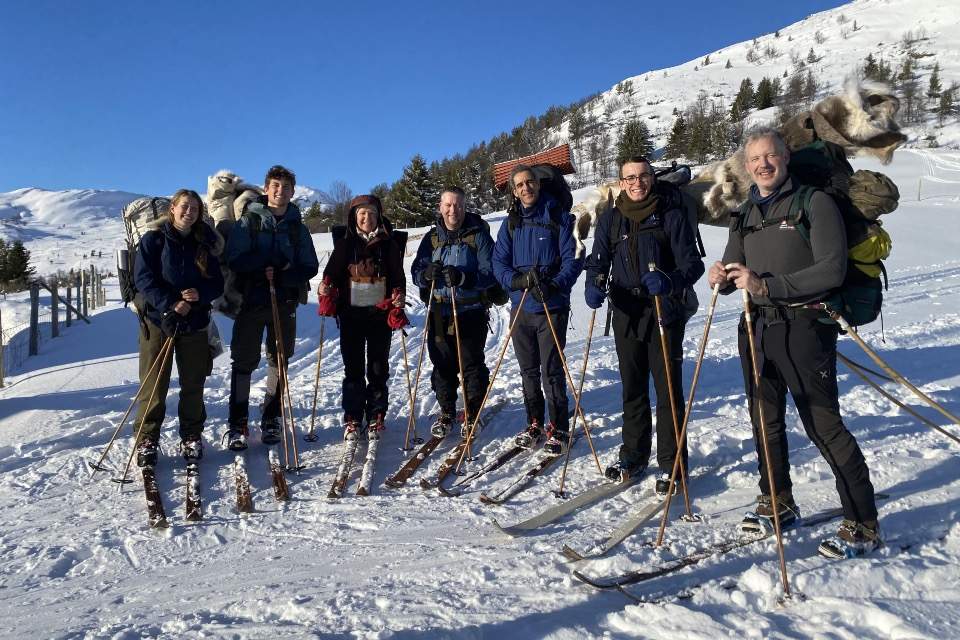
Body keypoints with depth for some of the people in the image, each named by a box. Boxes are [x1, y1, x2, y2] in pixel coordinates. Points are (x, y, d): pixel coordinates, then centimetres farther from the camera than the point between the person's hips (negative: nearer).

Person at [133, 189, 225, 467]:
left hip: (195, 322, 3)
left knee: (193, 384, 8)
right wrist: (170, 304, -20)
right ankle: (147, 440, 11)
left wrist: (199, 294, -16)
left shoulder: (205, 245, 8)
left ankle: (192, 438, 21)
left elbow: (217, 283, 6)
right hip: (158, 319, -3)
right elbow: (143, 278, -9)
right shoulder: (153, 240, 0)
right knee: (154, 384, -1)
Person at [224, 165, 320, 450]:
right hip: (251, 301, -3)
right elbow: (236, 260, -11)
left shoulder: (297, 227, 8)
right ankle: (237, 425, 7)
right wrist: (278, 261, -18)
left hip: (285, 304, 3)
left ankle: (271, 420, 22)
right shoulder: (248, 222, 0)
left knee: (279, 362, 9)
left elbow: (310, 267, 3)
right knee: (244, 363, 0)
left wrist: (283, 275, -16)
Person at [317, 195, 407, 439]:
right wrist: (326, 288, -15)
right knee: (353, 368, 4)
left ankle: (376, 418, 16)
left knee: (379, 368, 5)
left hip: (380, 314, 0)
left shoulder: (389, 245, 6)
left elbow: (398, 277, 6)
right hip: (351, 314, 0)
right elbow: (331, 272, 6)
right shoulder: (344, 243, 6)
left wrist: (398, 296, -13)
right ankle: (352, 419, 12)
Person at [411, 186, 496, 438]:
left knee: (472, 364, 1)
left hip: (470, 312, -3)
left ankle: (472, 414, 17)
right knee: (442, 365, 8)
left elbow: (490, 273, -9)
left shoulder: (478, 235, -2)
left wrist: (463, 278, -26)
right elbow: (416, 273, 7)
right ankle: (446, 412, 24)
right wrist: (427, 273, -17)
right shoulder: (432, 237, 10)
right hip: (439, 313, 3)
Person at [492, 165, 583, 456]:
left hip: (552, 307, -4)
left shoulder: (559, 218, -2)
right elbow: (499, 263, 3)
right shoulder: (511, 223, 9)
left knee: (552, 369, -3)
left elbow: (573, 259, -7)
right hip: (520, 306, 4)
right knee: (528, 370, 12)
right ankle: (534, 423, 26)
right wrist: (518, 280, -17)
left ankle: (558, 429, 10)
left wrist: (555, 285, -24)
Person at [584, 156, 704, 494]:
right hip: (626, 314, 4)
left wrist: (669, 281, -29)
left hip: (664, 314, -4)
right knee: (632, 389, 14)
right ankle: (633, 456, 28)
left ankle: (671, 464, 10)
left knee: (668, 390, -1)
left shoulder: (671, 216, -3)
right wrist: (594, 285, -18)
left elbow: (693, 264, -9)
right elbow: (598, 261, 4)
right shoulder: (610, 220, 8)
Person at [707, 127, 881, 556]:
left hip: (803, 327, -6)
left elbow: (832, 270, -15)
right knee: (766, 421, 15)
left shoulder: (815, 203, -5)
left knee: (824, 427, -5)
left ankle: (863, 524, 7)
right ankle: (778, 503, 32)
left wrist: (766, 285, -22)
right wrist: (722, 277, -11)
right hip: (757, 327, 7)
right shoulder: (746, 215, 15)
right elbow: (735, 270, 14)